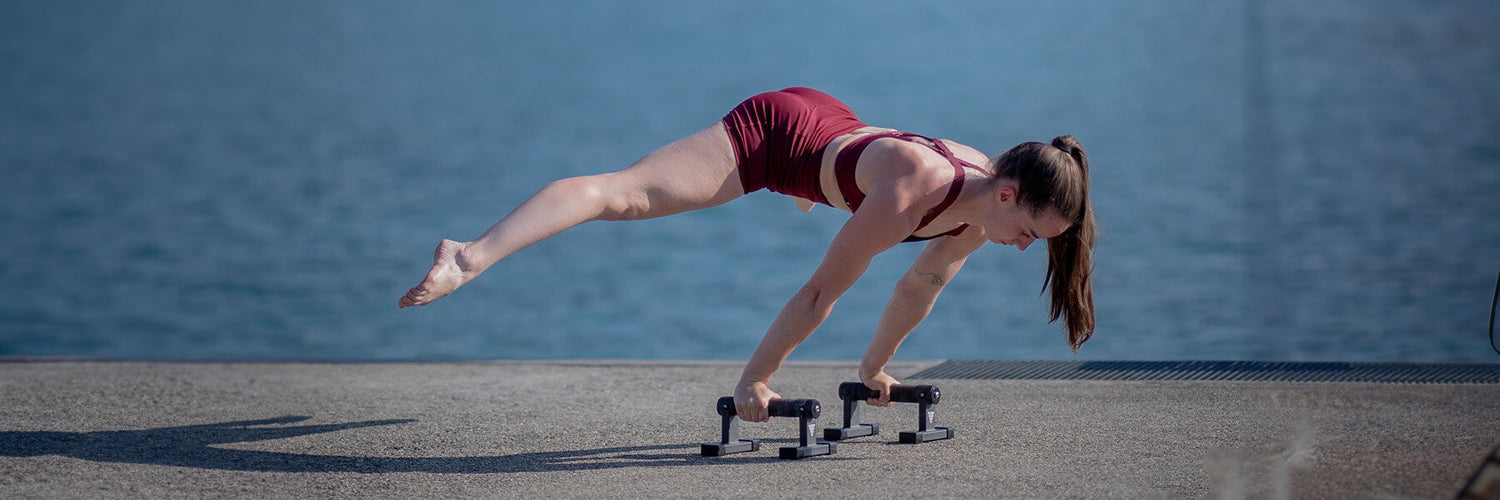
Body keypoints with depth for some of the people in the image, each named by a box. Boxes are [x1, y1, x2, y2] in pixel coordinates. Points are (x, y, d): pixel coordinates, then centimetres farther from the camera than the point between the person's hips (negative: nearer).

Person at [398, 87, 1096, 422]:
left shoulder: (984, 207, -14)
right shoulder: (911, 194, -37)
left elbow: (922, 285, 4)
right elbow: (821, 292, -31)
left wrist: (874, 368, 15)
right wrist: (754, 381, -24)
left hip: (828, 125, 9)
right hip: (771, 130, -9)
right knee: (625, 193, -28)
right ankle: (472, 257, -45)